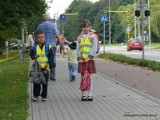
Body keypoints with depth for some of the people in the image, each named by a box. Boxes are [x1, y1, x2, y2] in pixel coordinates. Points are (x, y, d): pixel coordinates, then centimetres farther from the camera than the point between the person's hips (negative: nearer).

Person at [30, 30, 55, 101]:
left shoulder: (48, 47, -2)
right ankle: (36, 95, 10)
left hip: (45, 67, -1)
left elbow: (51, 56, -1)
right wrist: (34, 57, -15)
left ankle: (44, 95, 15)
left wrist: (49, 63, -14)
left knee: (45, 82, 5)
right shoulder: (34, 48, 2)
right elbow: (31, 56, 8)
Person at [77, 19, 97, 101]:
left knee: (88, 77, 0)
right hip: (81, 60, 2)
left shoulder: (93, 36, 1)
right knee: (83, 77, 3)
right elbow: (78, 48, 4)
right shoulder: (79, 37, 8)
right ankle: (84, 95, 7)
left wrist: (90, 57, -15)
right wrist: (79, 58, -8)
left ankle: (89, 94, 7)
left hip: (89, 60, -2)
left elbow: (94, 48, -6)